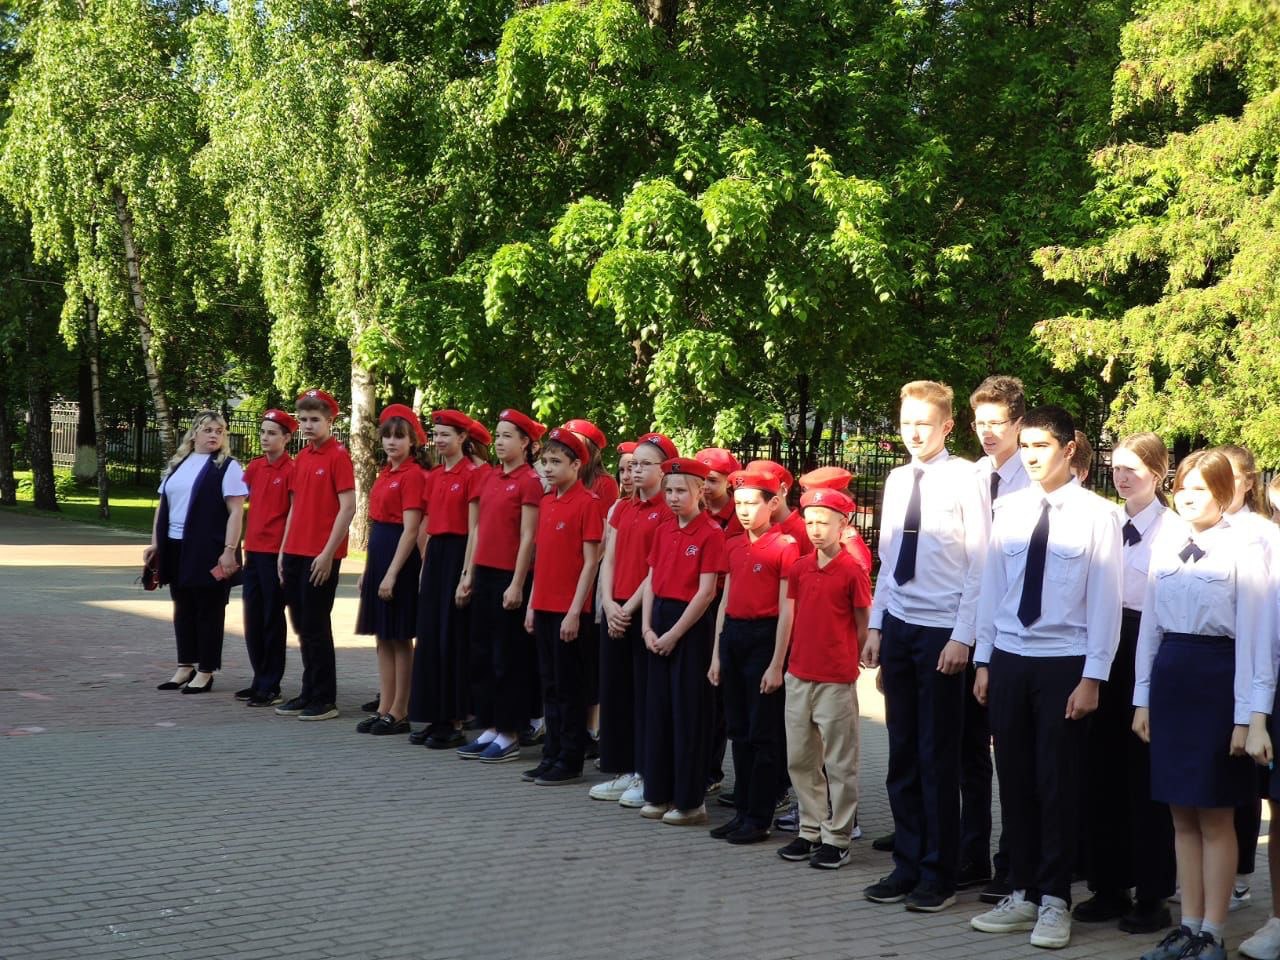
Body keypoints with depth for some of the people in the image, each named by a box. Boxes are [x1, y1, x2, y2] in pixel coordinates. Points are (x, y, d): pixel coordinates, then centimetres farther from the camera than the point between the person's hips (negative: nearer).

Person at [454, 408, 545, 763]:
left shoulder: (529, 481, -9)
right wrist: (468, 574, 10)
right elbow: (477, 529, 14)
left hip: (510, 578, -7)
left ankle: (509, 735, 6)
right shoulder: (488, 478, 12)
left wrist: (517, 585, -15)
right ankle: (488, 729, 18)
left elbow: (528, 537, -12)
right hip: (484, 574, 8)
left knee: (508, 657, -1)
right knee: (482, 654, 10)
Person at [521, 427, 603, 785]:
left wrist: (575, 611, -15)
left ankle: (570, 762, 7)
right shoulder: (546, 502, 12)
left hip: (568, 610, -7)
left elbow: (590, 562, -13)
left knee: (569, 686, 0)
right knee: (550, 684, 12)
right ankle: (552, 756, 19)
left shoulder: (588, 503, -11)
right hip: (544, 607, 7)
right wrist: (532, 604, 13)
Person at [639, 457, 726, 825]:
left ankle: (690, 801, 6)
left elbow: (706, 591, -14)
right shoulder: (663, 530, 10)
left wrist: (674, 635, -14)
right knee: (657, 708, 10)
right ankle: (658, 793, 18)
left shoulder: (711, 533, -11)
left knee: (688, 712, -2)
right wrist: (647, 627, -2)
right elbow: (651, 580, 11)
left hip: (691, 624, -7)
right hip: (659, 623, 7)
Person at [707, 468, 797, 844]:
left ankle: (759, 819, 6)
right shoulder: (733, 546, 11)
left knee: (764, 734, 0)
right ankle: (742, 810, 20)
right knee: (739, 731, 12)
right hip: (732, 637, 7)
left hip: (765, 639, -7)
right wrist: (716, 655, 12)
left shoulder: (785, 546, -9)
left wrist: (777, 664, -14)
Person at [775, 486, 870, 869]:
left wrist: (847, 662, 2)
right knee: (800, 759, 12)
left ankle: (837, 838, 8)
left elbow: (863, 627, -3)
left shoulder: (852, 571, -10)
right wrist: (786, 661, 10)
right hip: (799, 676, 6)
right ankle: (810, 830, 23)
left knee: (839, 763, 2)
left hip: (837, 681, -6)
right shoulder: (799, 568, 6)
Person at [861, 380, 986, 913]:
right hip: (897, 627, 6)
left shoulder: (964, 479, -10)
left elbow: (979, 564, -10)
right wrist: (875, 626, 12)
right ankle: (907, 865, 22)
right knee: (902, 754, 11)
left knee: (937, 756, 2)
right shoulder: (896, 480, 10)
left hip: (942, 632, -6)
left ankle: (938, 876, 12)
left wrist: (962, 637, -14)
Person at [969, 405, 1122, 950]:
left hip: (1064, 664, -4)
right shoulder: (1010, 512, 6)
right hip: (1008, 660, 4)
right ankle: (1022, 894, 21)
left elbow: (1105, 601, -8)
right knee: (1015, 780, 10)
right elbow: (991, 590, 10)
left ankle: (1054, 901, 14)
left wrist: (1092, 678, -11)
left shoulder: (1096, 515, -7)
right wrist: (984, 661, 9)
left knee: (1057, 782, 2)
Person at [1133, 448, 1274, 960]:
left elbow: (1255, 632, -12)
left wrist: (1252, 716, -14)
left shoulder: (1244, 547, -10)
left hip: (1218, 677, -5)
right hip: (1169, 676, 5)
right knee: (1182, 816, 11)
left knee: (1215, 818, 4)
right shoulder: (1166, 543, 7)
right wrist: (1143, 698, 11)